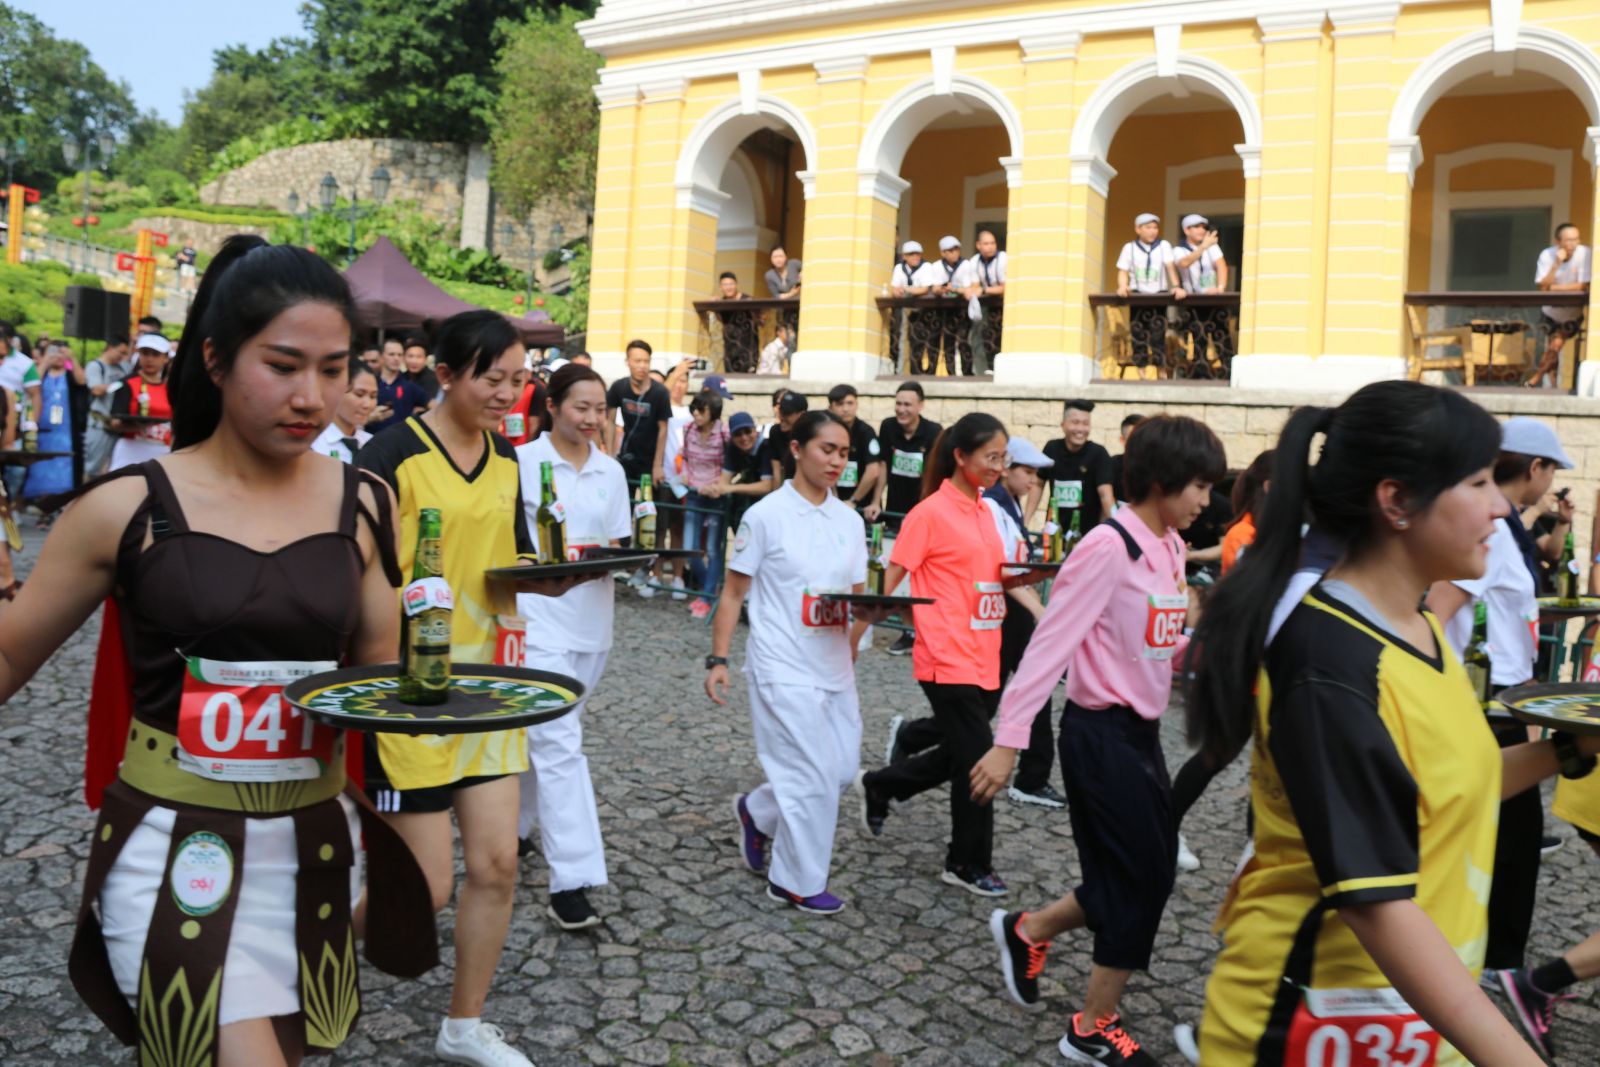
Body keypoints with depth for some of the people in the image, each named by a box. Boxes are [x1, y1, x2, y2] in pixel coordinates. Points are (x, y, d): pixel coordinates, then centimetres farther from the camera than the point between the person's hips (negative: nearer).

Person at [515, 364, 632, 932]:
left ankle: (512, 824, 38)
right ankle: (570, 880, -8)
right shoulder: (522, 462, -6)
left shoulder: (612, 471, 9)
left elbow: (618, 544, 12)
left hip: (592, 621, 5)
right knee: (558, 742, -10)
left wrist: (611, 556, -9)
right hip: (537, 617, -5)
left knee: (545, 733, 18)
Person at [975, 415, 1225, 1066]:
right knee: (1141, 877, 2)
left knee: (1148, 872, 15)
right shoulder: (1109, 547, -19)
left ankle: (1027, 931, 34)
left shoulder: (1170, 547, 8)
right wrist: (1009, 740, -24)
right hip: (1103, 734, -9)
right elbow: (1051, 643, -22)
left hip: (1141, 730, 9)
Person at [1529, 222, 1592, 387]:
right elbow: (1543, 288, -24)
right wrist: (1556, 264, -33)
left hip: (1573, 314, -2)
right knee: (1552, 348, 6)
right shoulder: (1547, 255, -17)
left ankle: (1535, 379, 3)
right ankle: (1552, 385, 18)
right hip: (1550, 312, 2)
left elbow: (1582, 287, -23)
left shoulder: (1585, 254, -21)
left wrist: (1553, 288, -22)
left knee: (1556, 344, -15)